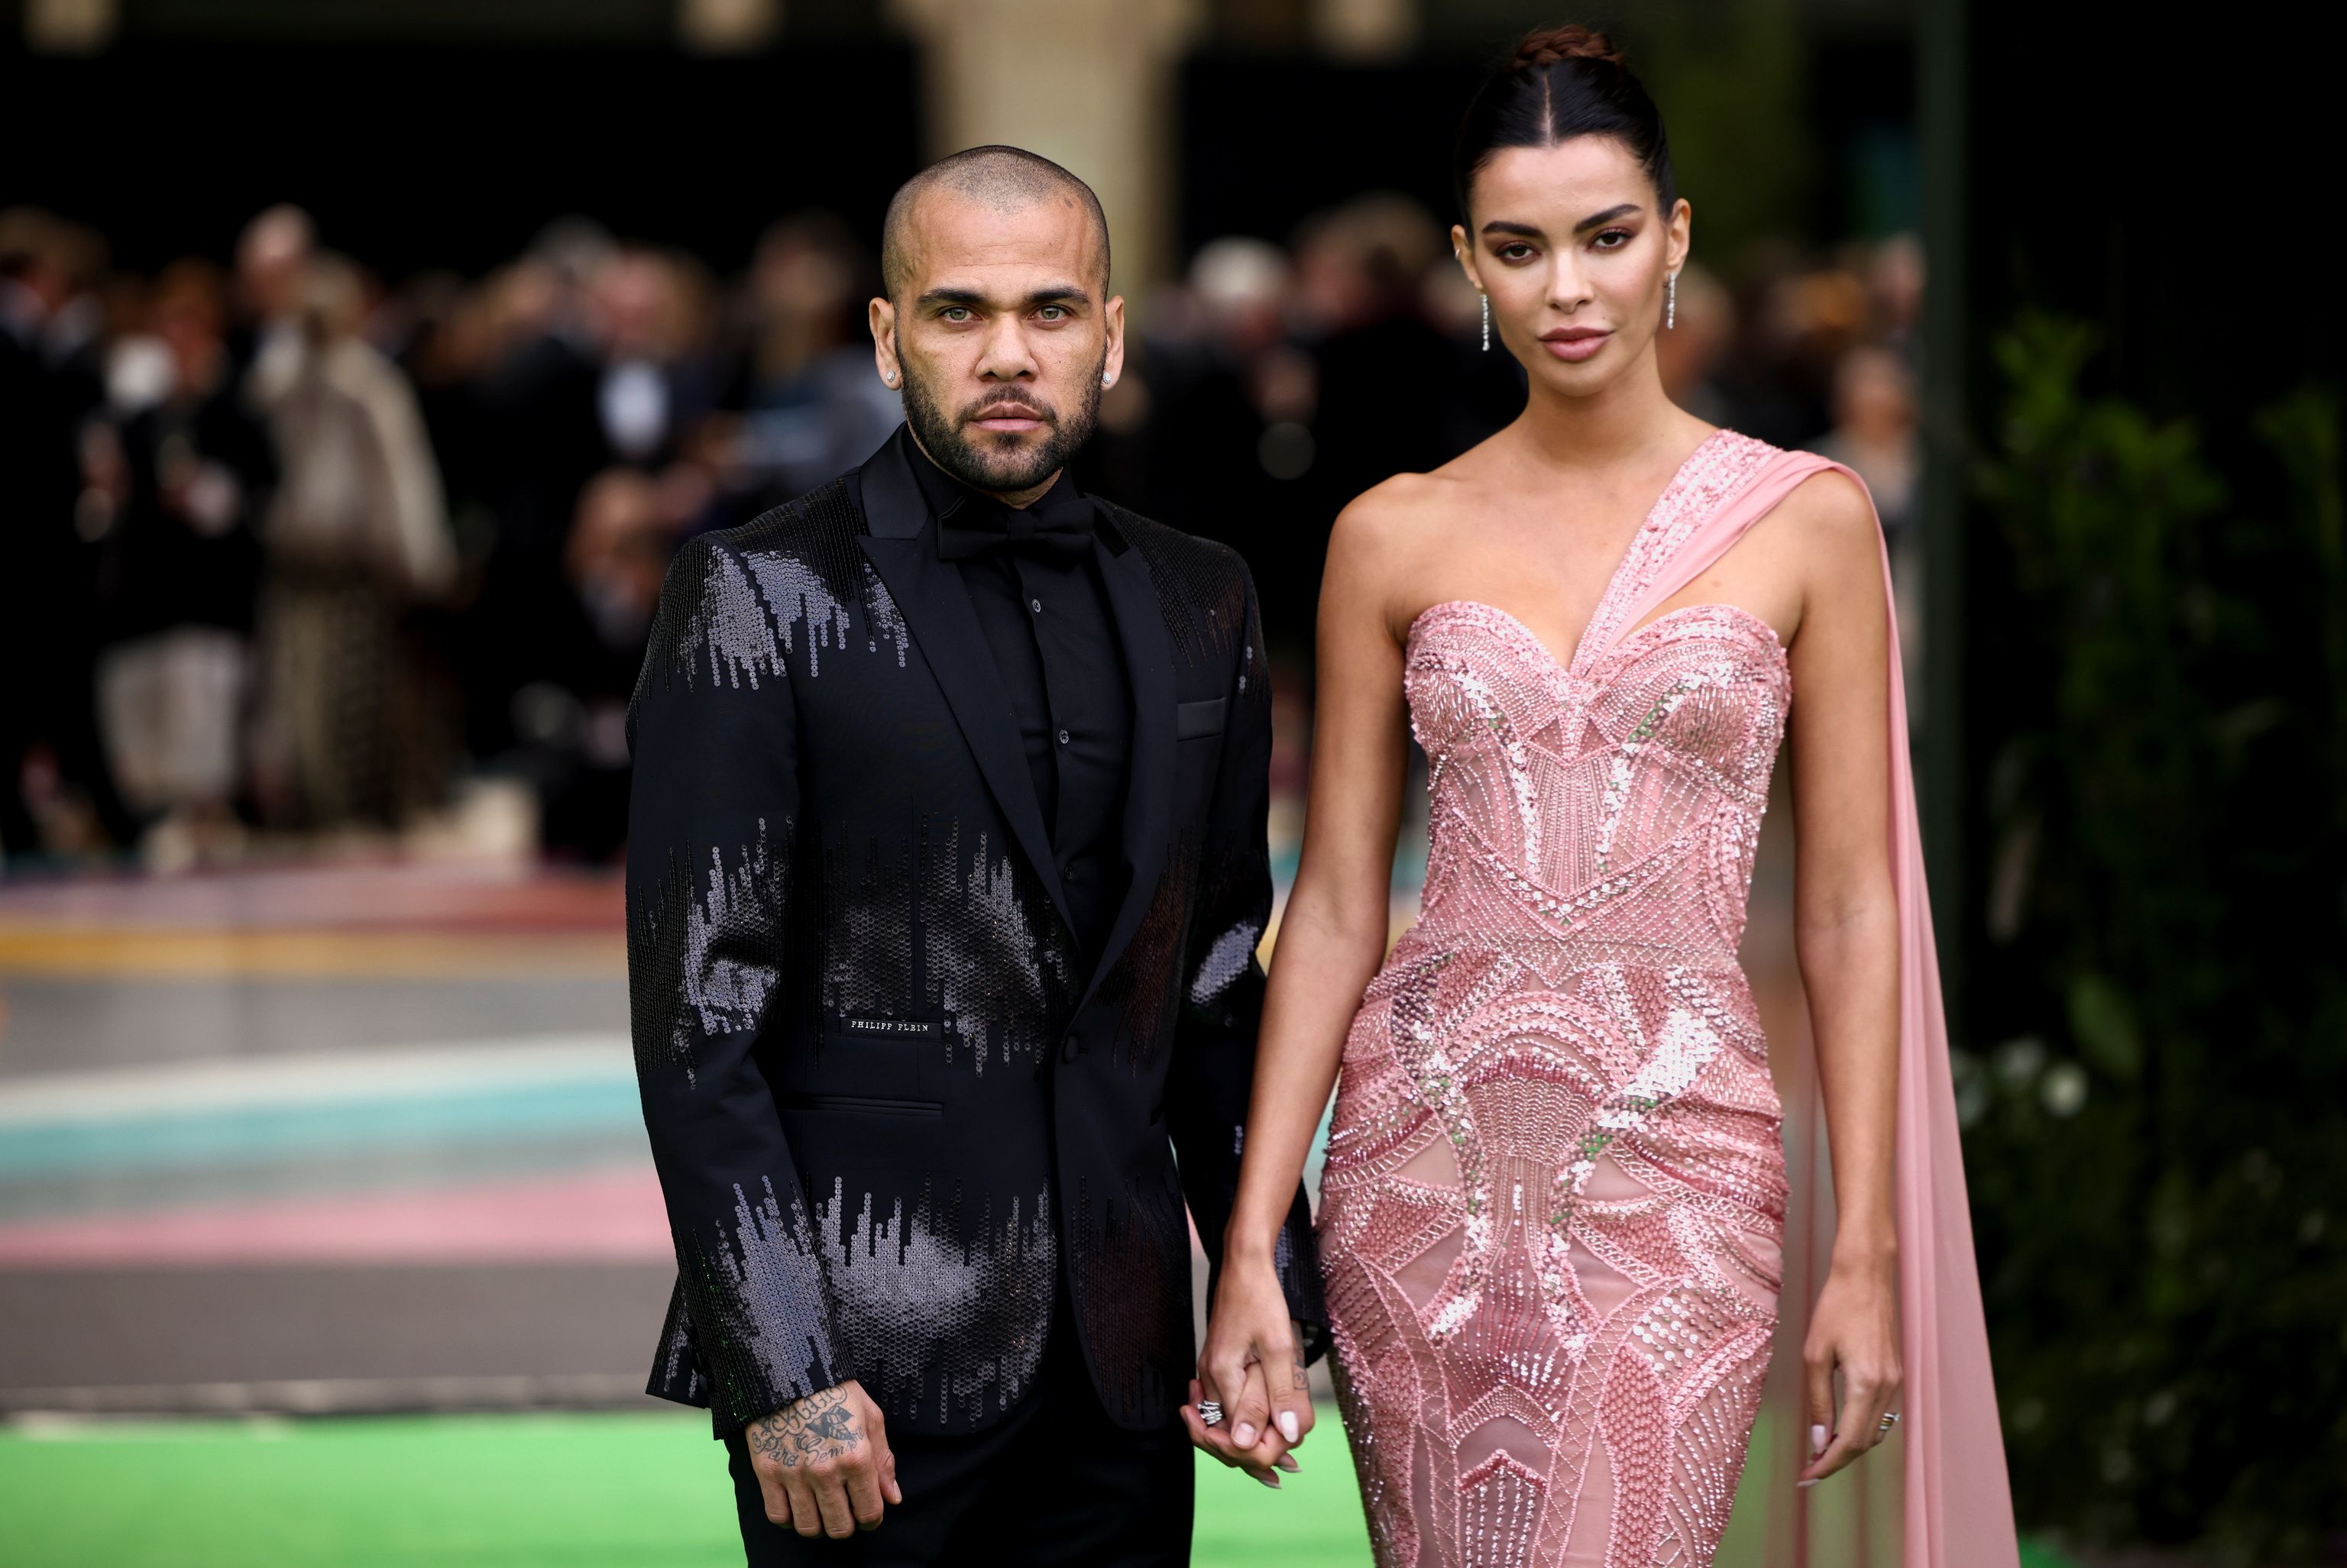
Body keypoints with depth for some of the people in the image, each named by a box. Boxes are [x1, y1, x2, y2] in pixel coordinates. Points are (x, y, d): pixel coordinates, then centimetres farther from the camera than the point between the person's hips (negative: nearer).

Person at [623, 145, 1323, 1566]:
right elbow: (699, 1018, -9)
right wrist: (781, 1372, -15)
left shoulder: (1200, 608, 11)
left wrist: (1272, 1288, 10)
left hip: (1121, 1365, 5)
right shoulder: (759, 597, -5)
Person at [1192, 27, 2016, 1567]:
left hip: (1673, 1162, -2)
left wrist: (1868, 1255, -2)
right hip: (1423, 1150, 2)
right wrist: (1250, 1248, 0)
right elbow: (1336, 905, 7)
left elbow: (1850, 908, 3)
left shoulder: (1804, 520, 3)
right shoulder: (1395, 537, 7)